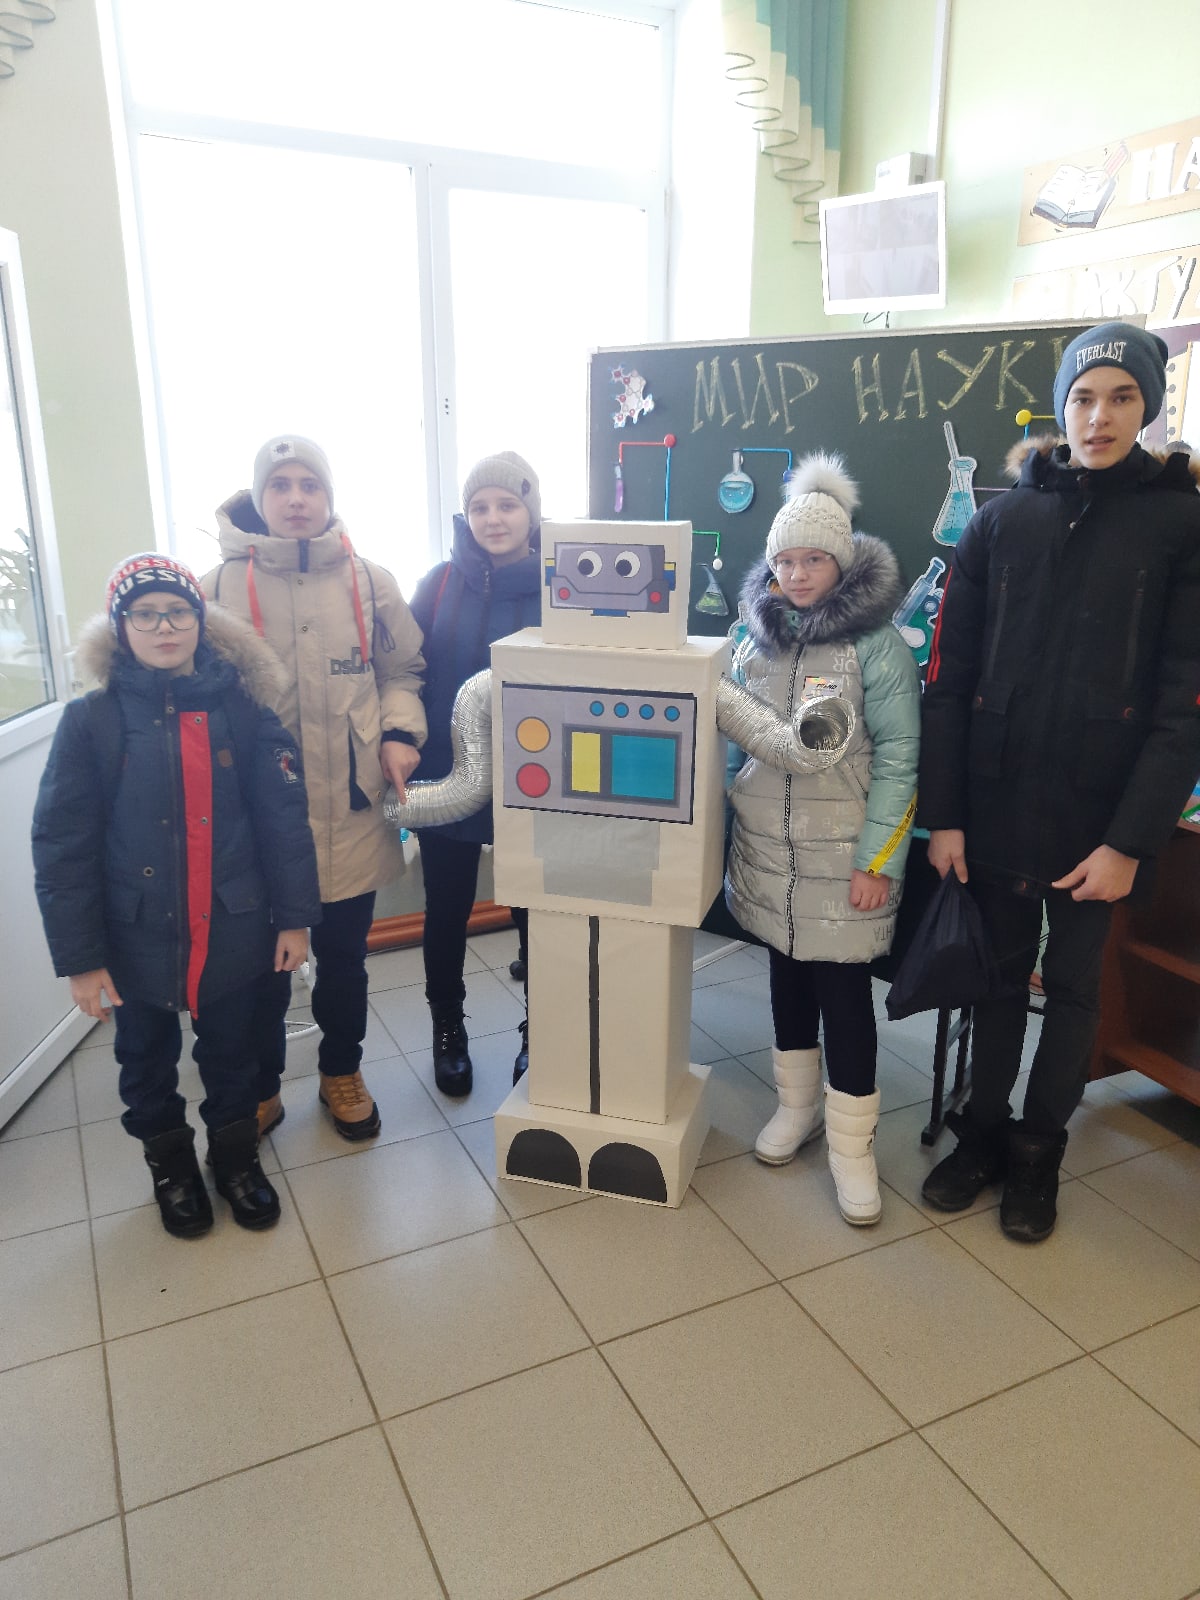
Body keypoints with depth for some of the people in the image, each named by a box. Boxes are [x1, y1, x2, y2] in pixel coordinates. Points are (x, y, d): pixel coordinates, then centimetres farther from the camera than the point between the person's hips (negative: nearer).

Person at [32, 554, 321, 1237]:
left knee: (233, 1056, 18)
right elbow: (62, 848, -9)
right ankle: (172, 1167, 44)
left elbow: (284, 816, -4)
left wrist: (294, 917, -4)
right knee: (148, 1063, 20)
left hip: (233, 932, 1)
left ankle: (237, 1157, 43)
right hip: (139, 939, 0)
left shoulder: (240, 710, -7)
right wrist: (80, 957, -10)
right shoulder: (91, 722, -11)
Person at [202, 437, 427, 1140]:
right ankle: (259, 1090, 34)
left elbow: (403, 671, 11)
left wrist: (400, 735, -6)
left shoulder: (370, 582, 2)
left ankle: (342, 1073, 40)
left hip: (351, 807, 2)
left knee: (344, 955, 17)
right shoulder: (220, 586, -3)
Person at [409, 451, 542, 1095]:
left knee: (535, 911, 11)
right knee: (447, 911, 14)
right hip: (448, 781, 2)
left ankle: (538, 1034, 32)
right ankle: (448, 1029, 37)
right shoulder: (441, 583, 0)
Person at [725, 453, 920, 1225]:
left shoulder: (877, 643, -9)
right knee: (788, 973, 16)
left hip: (843, 855, -4)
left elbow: (898, 758, -10)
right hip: (767, 847, 5)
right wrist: (726, 820, 5)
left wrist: (878, 860, -13)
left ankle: (852, 1144, 16)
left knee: (843, 989, 1)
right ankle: (797, 1105, 35)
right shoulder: (756, 634, 5)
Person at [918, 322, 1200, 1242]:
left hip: (1096, 817, -1)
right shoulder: (1003, 521, 3)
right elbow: (948, 678, 0)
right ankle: (984, 1134, 33)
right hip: (996, 802, 2)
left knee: (1072, 984, 13)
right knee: (1001, 972, 14)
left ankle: (1039, 1153, 32)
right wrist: (943, 814, -4)